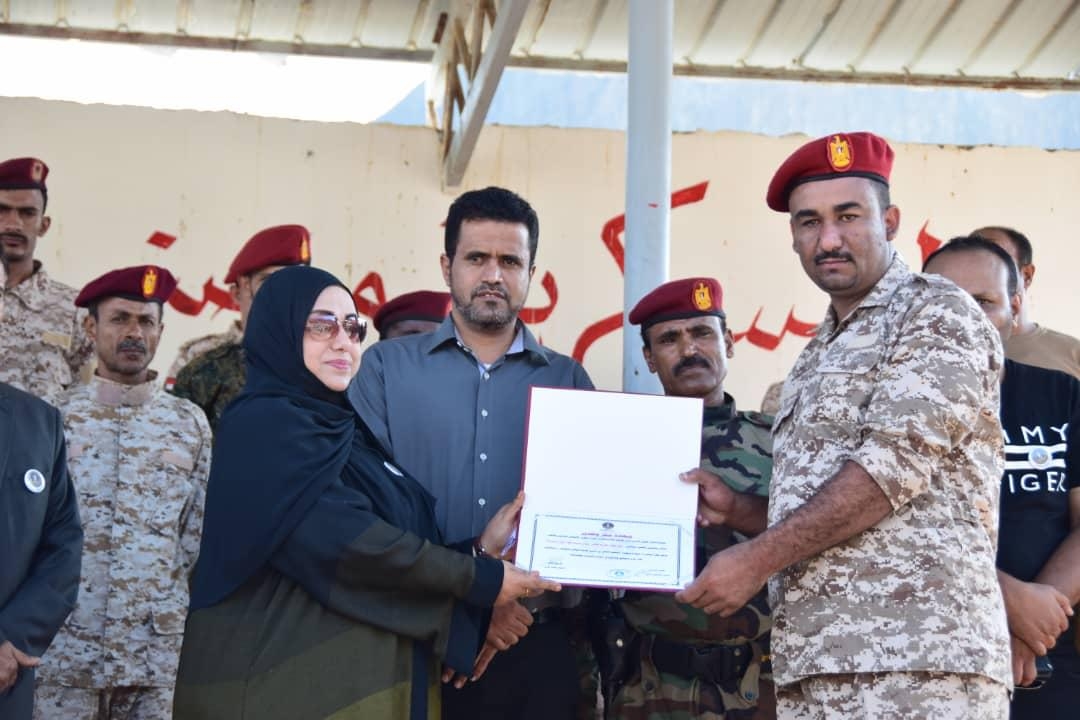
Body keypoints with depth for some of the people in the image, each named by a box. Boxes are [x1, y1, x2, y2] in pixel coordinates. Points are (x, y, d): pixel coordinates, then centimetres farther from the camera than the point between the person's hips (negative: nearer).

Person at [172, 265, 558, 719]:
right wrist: (476, 578, -15)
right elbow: (343, 542, -22)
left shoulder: (342, 429, 16)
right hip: (293, 682, -9)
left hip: (362, 678, 9)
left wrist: (479, 548, -4)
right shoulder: (264, 426, -12)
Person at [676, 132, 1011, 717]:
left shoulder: (937, 315, -3)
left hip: (914, 658, -7)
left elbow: (894, 467, -14)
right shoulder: (818, 357, 22)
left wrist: (756, 559, -11)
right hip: (809, 665, 8)